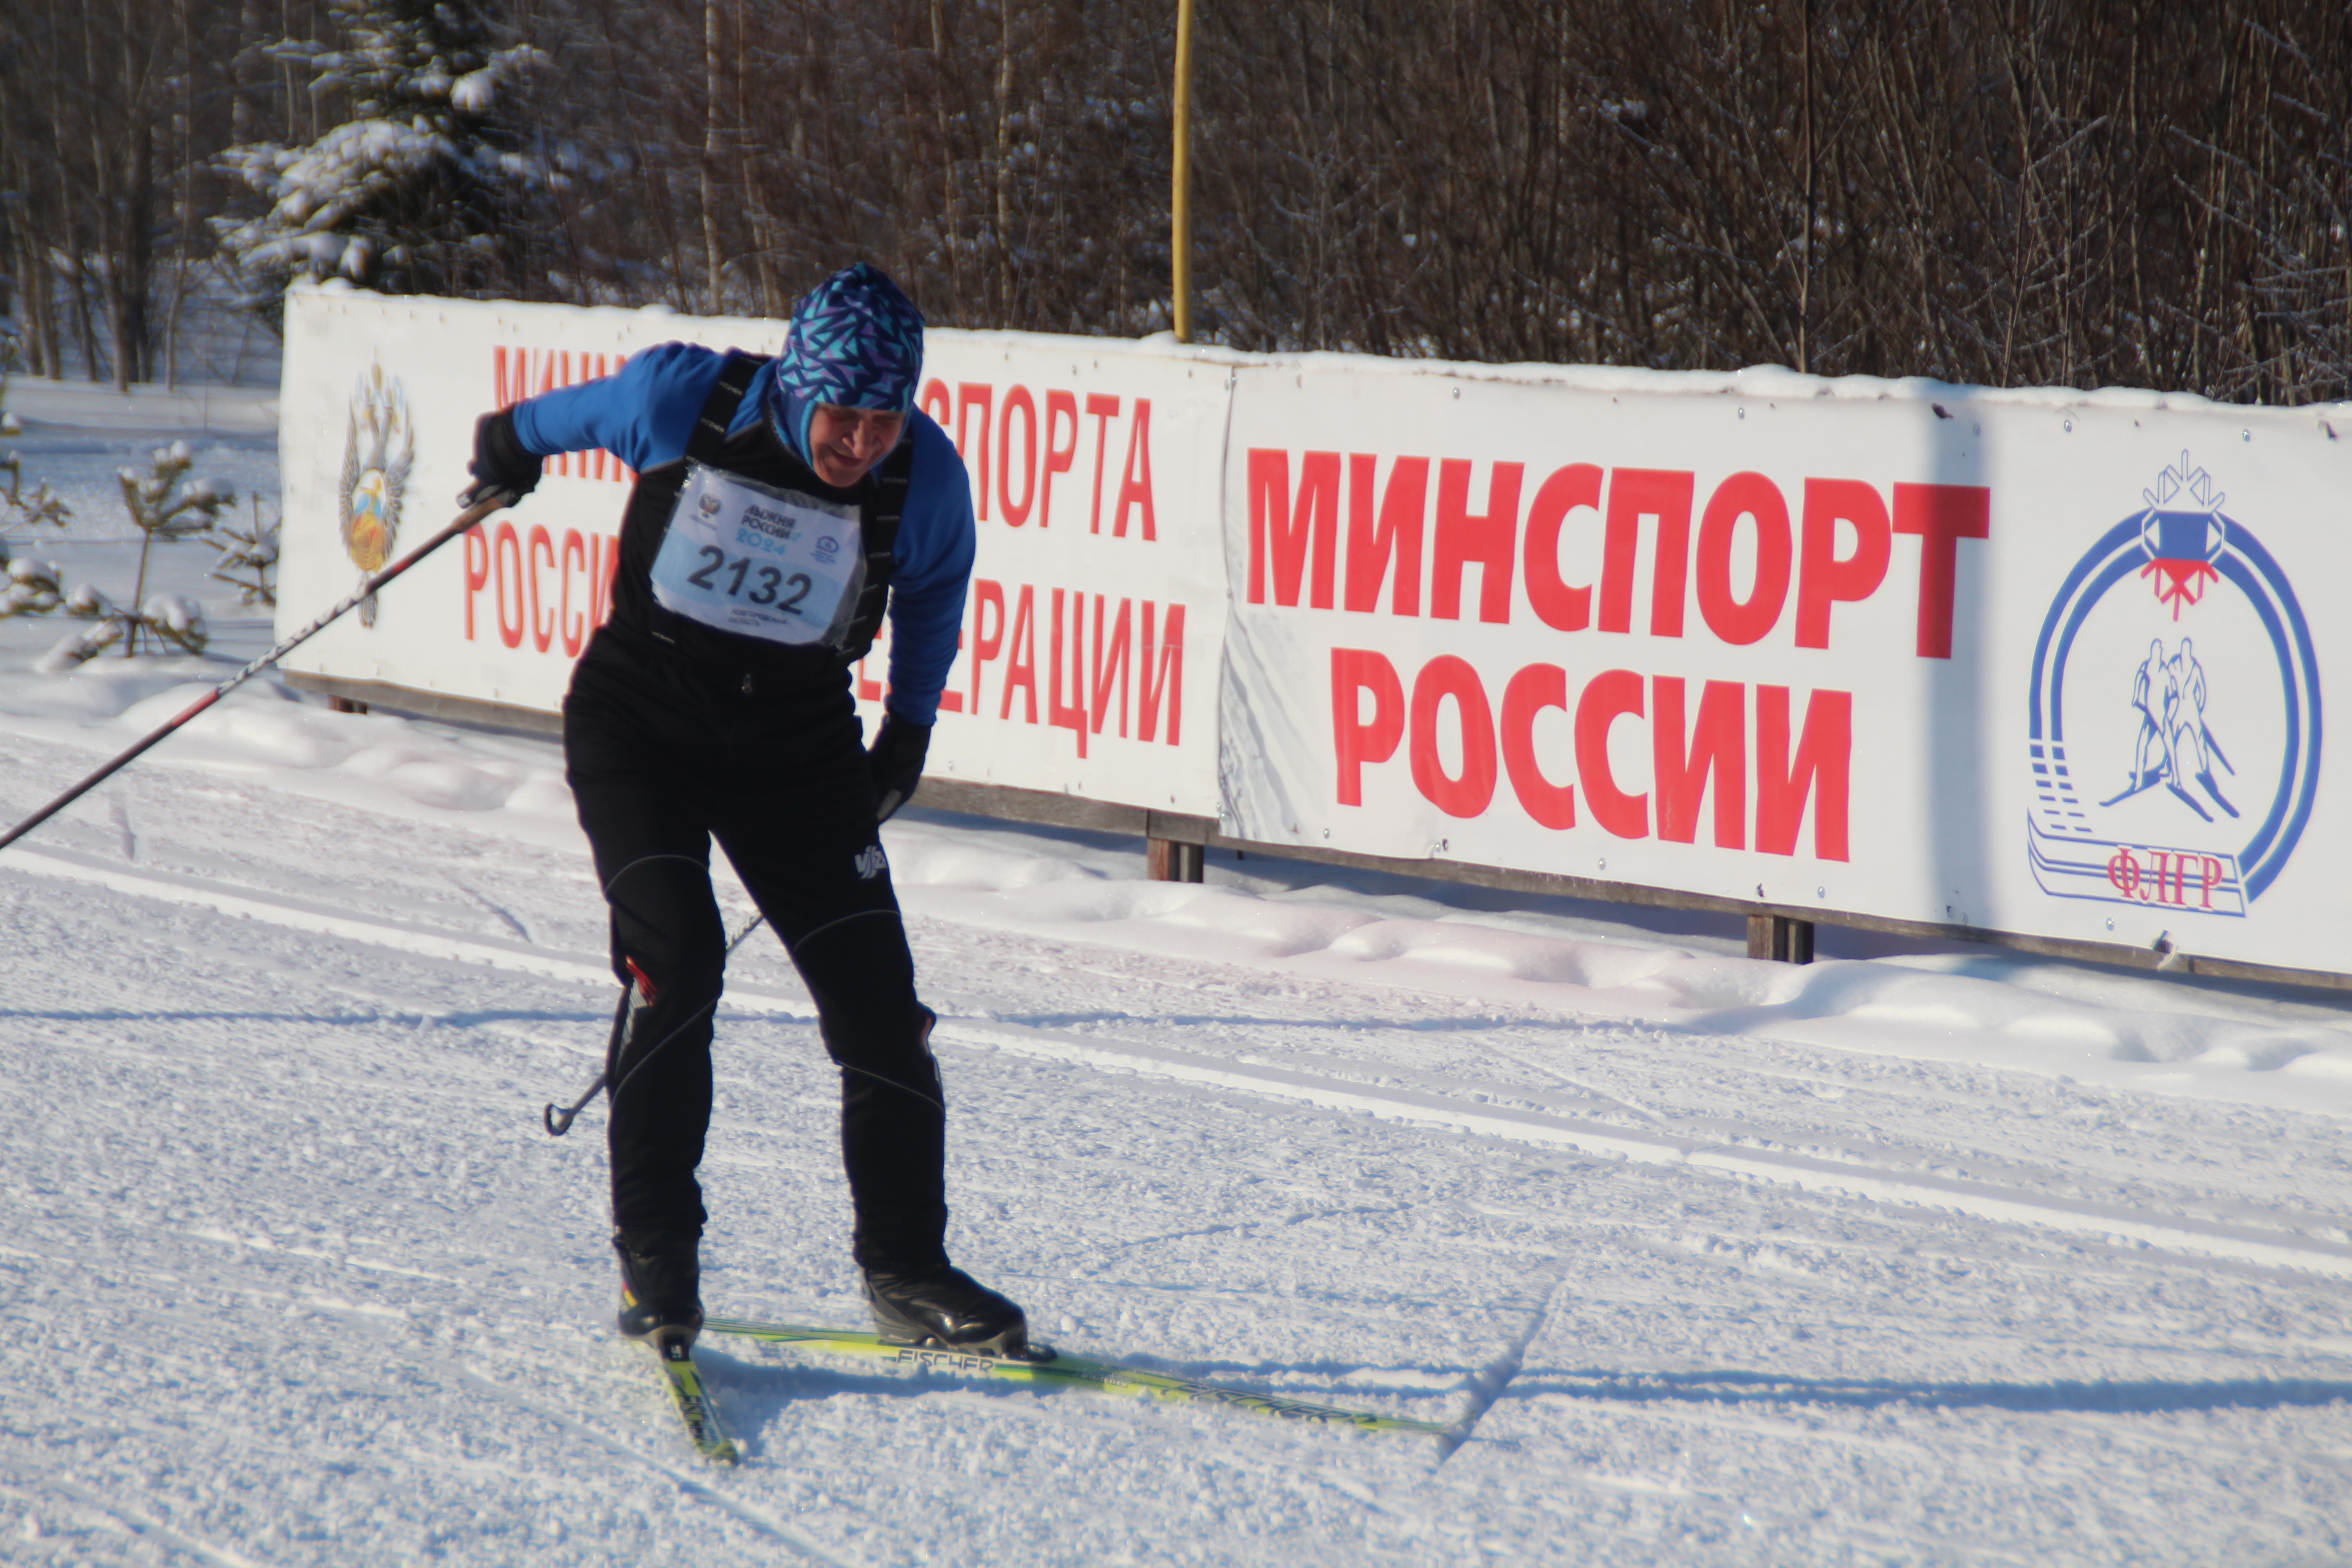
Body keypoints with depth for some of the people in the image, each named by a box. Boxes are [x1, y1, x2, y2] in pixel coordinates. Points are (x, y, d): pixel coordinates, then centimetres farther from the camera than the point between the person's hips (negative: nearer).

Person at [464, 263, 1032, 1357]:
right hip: (641, 720, -2)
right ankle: (654, 1256, -9)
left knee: (877, 999, -5)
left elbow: (936, 588, 7)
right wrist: (508, 449, 22)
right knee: (674, 954, -21)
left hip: (799, 745, 2)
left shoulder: (925, 477, -16)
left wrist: (911, 722, 11)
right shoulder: (683, 402, -21)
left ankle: (906, 1271, 10)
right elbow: (572, 414, 3)